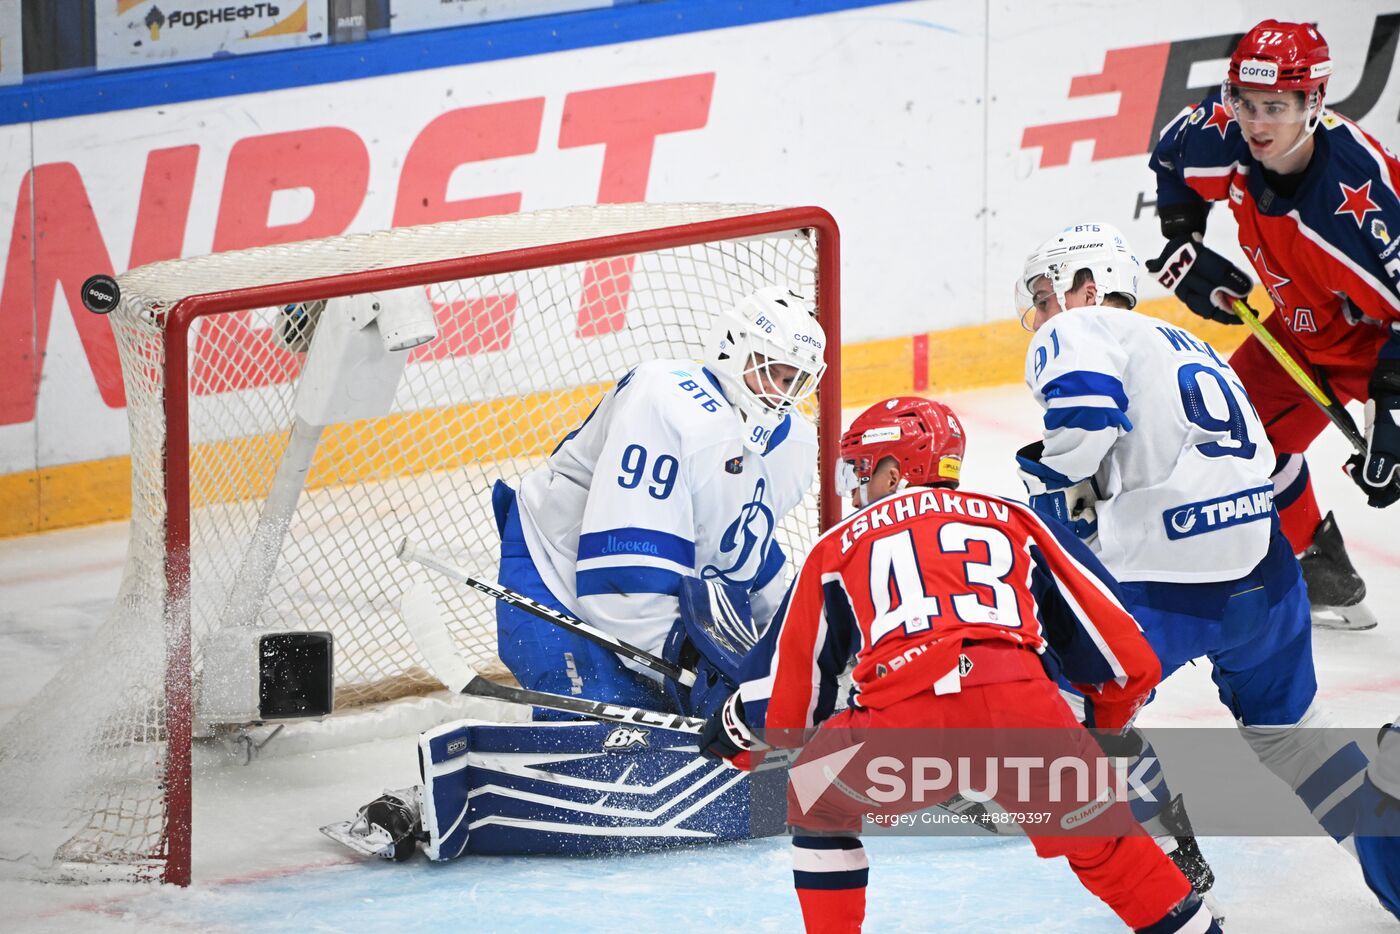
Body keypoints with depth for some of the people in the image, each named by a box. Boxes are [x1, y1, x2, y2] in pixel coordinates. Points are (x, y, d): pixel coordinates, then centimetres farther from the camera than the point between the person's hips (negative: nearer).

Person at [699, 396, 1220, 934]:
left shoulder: (837, 548, 26)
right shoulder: (1015, 522, 28)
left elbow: (789, 695, 31)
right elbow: (1119, 647, 27)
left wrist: (736, 730, 52)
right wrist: (1112, 722, 46)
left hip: (900, 727, -1)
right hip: (1024, 712, 1)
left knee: (817, 807, 28)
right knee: (1099, 840, 22)